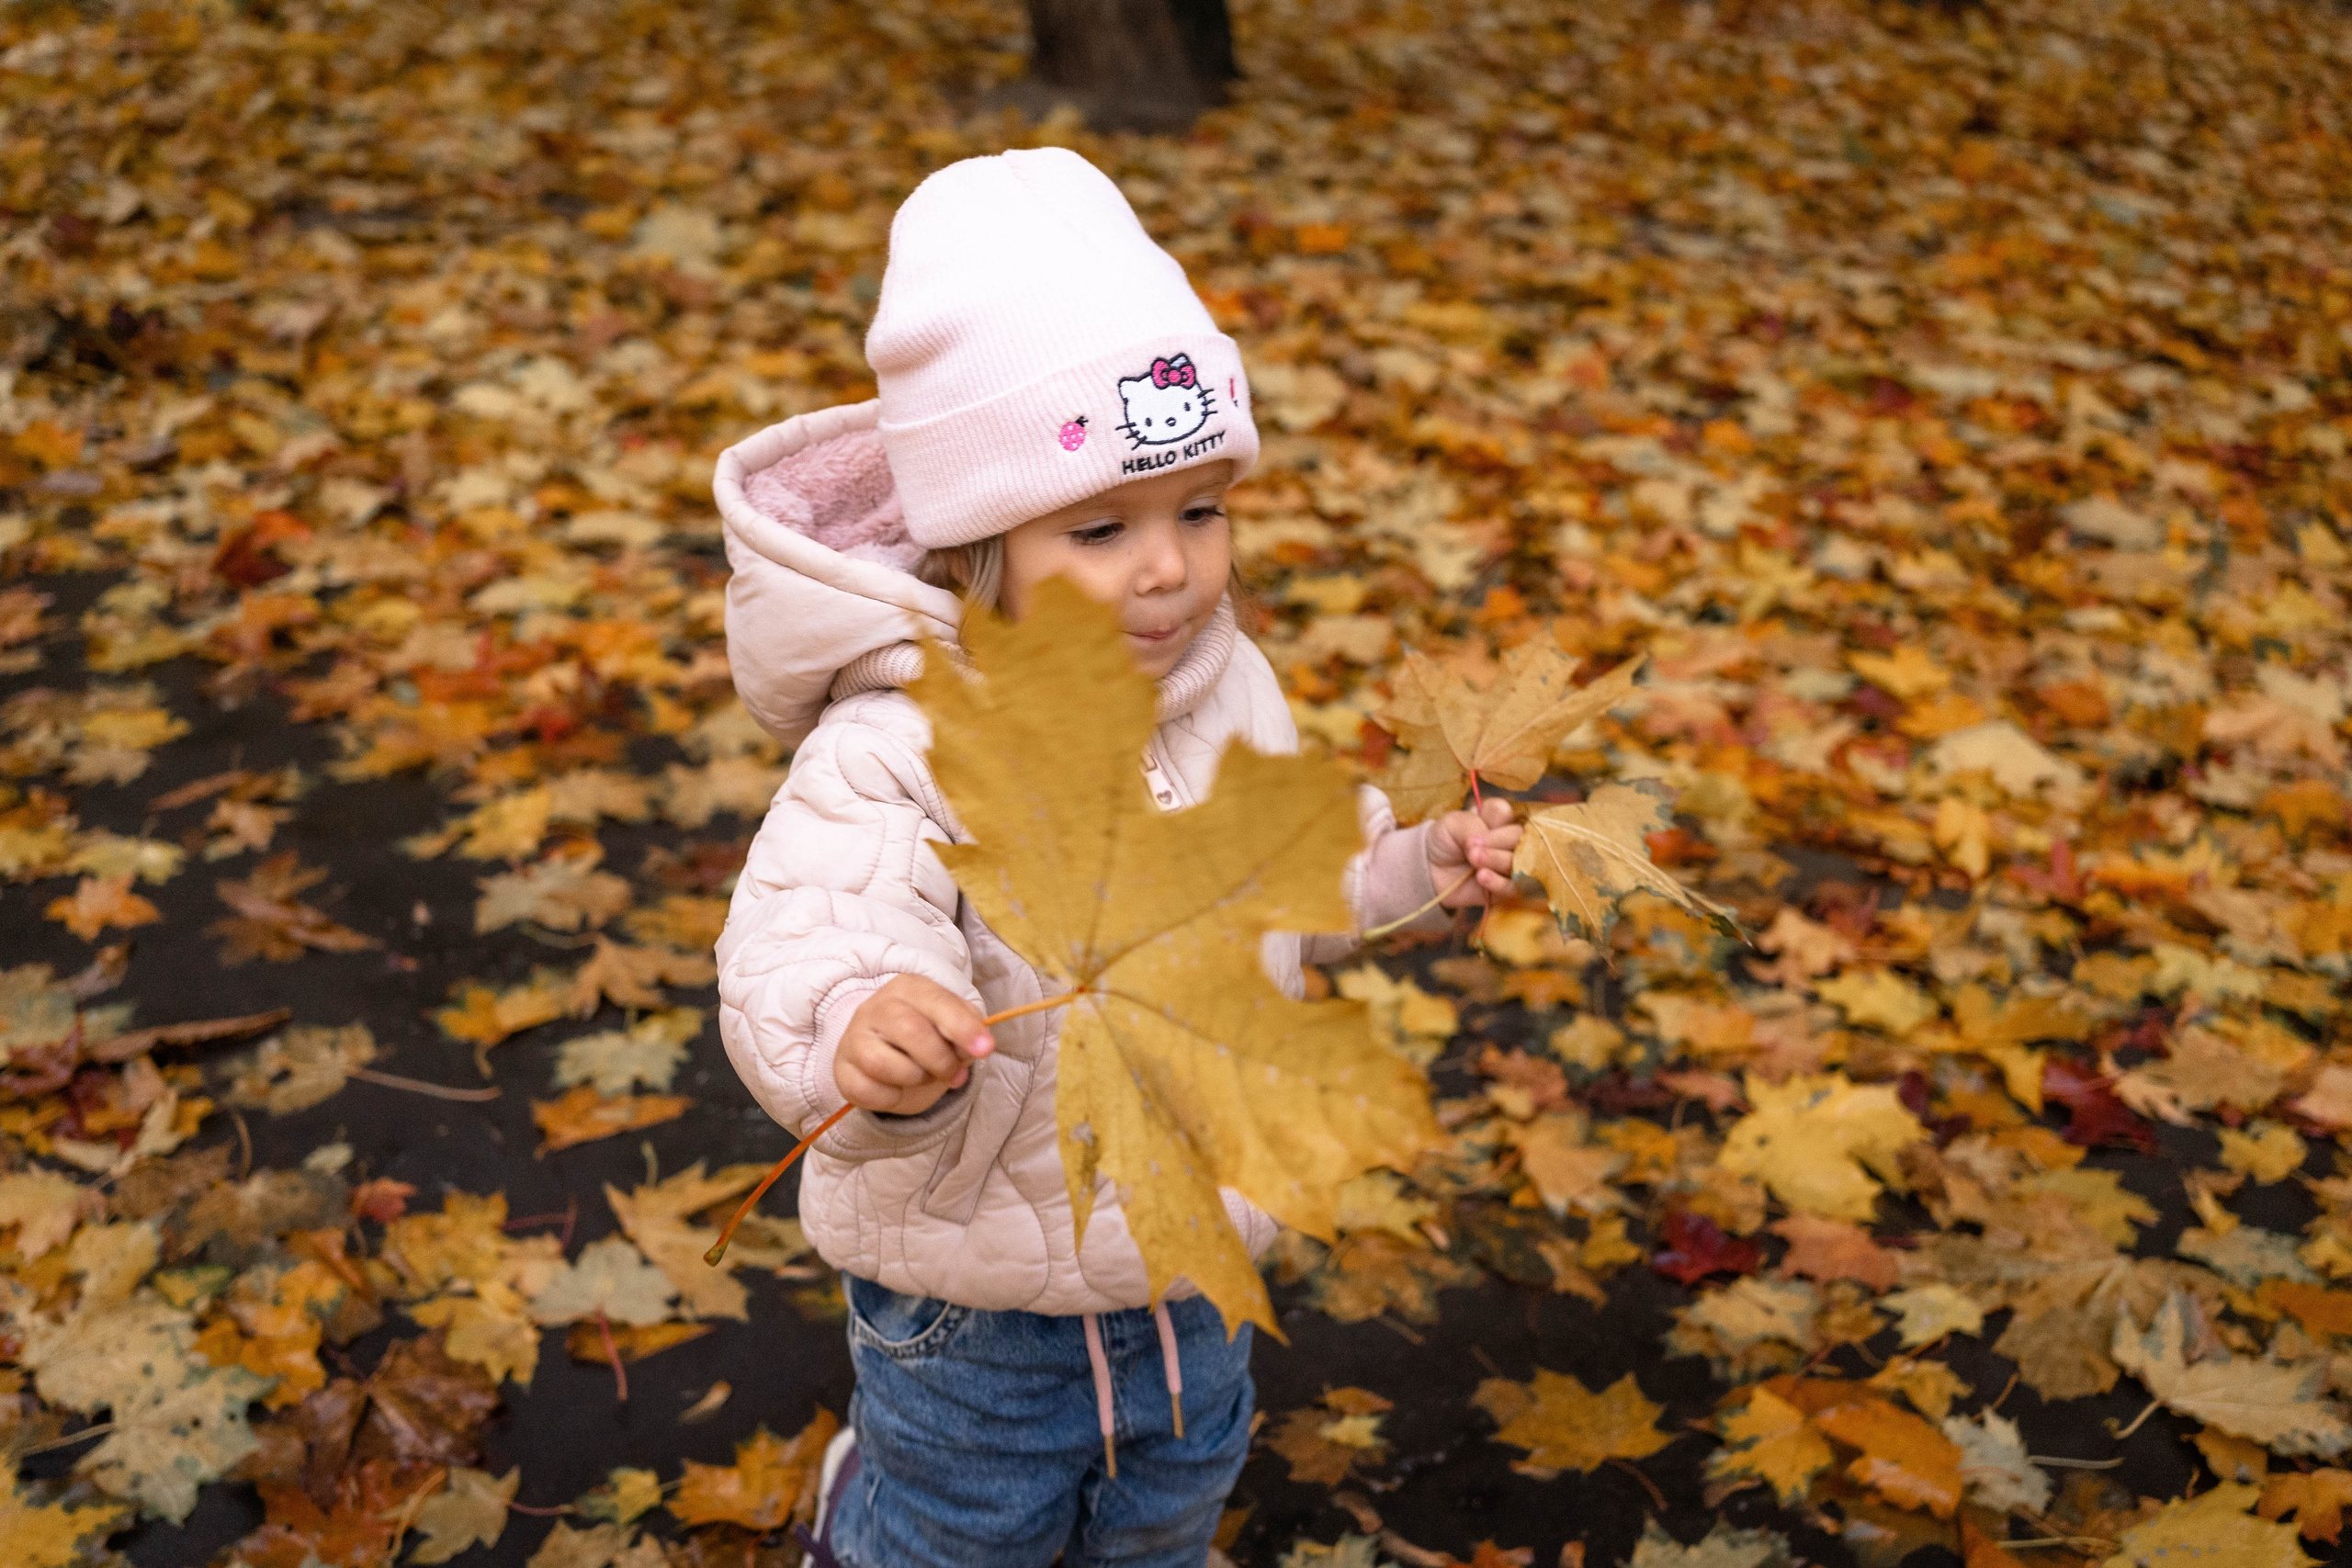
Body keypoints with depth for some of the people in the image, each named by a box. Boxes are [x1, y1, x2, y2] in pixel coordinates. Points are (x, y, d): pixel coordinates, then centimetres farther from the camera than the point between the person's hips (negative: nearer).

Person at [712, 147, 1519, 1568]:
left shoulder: (1225, 687, -8)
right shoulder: (897, 755, -30)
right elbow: (803, 954, -44)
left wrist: (1415, 867, -4)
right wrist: (864, 1032, -64)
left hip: (1197, 1261, 5)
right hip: (972, 1292, -5)